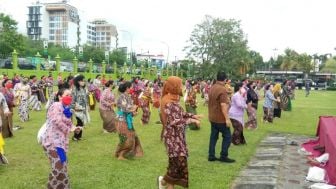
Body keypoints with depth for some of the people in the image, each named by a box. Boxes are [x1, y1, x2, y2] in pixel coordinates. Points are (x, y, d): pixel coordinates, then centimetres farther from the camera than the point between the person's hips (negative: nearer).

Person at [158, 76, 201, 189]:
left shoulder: (173, 100, 9)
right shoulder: (169, 103, -21)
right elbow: (174, 121, -26)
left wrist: (193, 115, 13)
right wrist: (191, 120, -22)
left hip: (177, 136, 9)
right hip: (173, 137, -9)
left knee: (176, 161, 13)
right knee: (179, 160, -5)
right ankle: (163, 180, 15)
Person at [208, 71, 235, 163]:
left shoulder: (212, 88, 8)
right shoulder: (222, 89, -18)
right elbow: (223, 105, -24)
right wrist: (227, 118, -22)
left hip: (212, 117, 8)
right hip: (221, 118, -8)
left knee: (213, 136, 12)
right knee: (227, 136, 3)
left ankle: (211, 156, 15)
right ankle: (223, 156, 6)